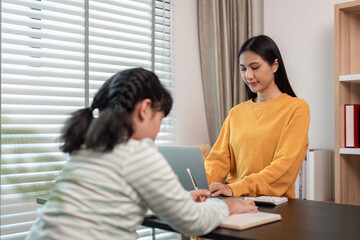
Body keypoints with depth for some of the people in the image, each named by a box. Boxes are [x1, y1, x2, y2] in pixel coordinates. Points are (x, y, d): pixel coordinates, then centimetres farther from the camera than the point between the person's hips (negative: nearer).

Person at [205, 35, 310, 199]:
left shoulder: (296, 108, 0)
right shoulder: (236, 112, 17)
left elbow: (285, 165, -11)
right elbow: (219, 158, 10)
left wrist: (235, 188, -21)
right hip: (236, 203, 5)